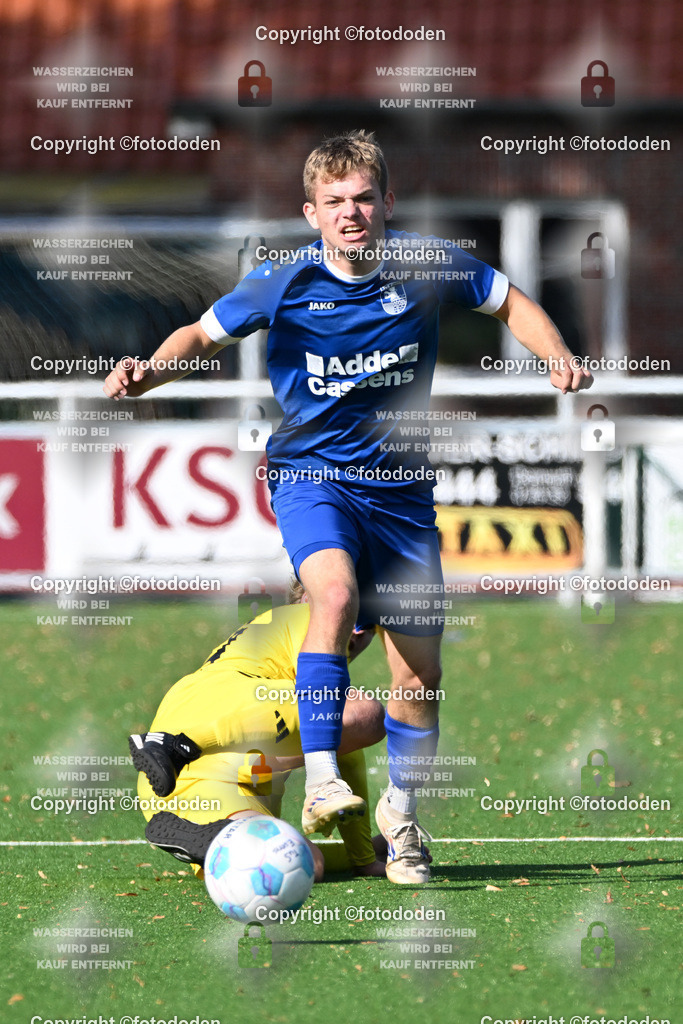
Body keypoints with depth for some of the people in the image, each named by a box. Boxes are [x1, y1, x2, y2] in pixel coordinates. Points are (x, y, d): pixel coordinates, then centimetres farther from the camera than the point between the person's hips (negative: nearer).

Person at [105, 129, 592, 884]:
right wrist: (152, 371, -14)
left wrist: (558, 358, -5)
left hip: (401, 485, 3)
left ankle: (401, 810, 27)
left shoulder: (427, 268, -6)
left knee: (418, 667, 2)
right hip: (311, 473, -3)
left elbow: (509, 302, 11)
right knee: (336, 591, -35)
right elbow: (205, 333, 5)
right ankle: (320, 779, -33)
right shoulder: (284, 283, -9)